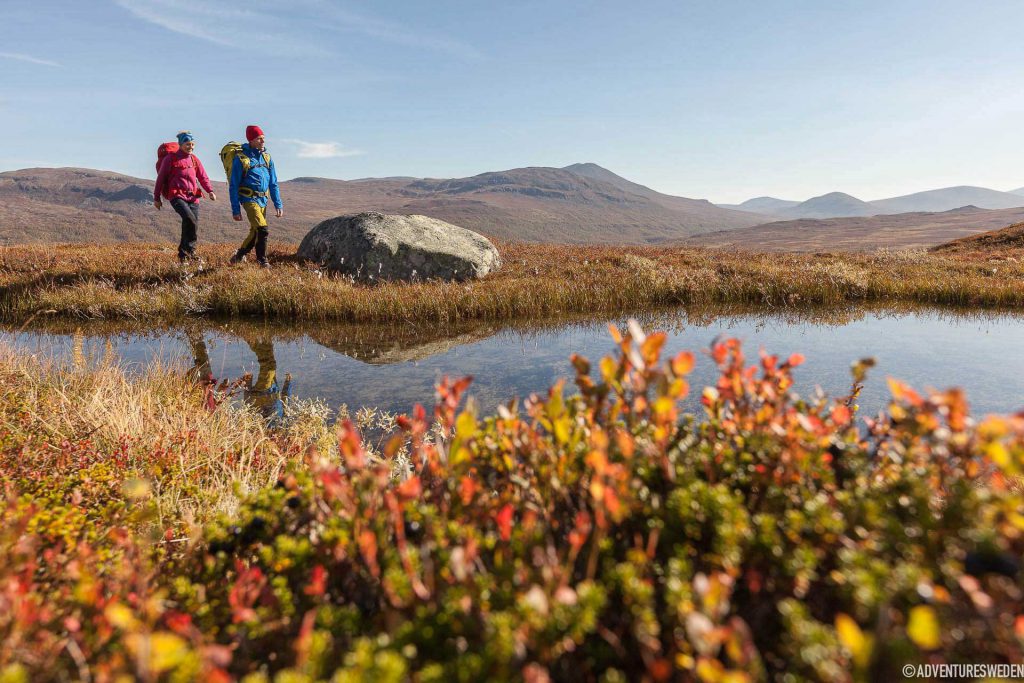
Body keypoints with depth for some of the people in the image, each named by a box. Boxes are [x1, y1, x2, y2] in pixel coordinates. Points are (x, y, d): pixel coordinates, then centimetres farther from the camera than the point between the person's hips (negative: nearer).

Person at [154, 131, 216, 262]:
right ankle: (189, 251, -16)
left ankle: (184, 255, 13)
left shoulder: (194, 159, 16)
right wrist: (156, 198, 7)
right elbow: (161, 178, 7)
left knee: (193, 223, 1)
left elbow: (203, 177, 15)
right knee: (189, 218, -27)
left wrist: (210, 191, -4)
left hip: (193, 197, 5)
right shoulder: (170, 158, 3)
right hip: (177, 196, -5)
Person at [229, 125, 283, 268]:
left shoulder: (267, 158, 11)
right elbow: (234, 186, -5)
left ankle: (239, 256, 33)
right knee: (263, 229, -18)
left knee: (255, 233, 13)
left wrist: (278, 205, 7)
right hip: (249, 199, -6)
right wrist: (235, 210, -8)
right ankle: (262, 260, -2)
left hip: (263, 200, 6)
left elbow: (273, 184, 14)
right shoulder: (241, 159, -6)